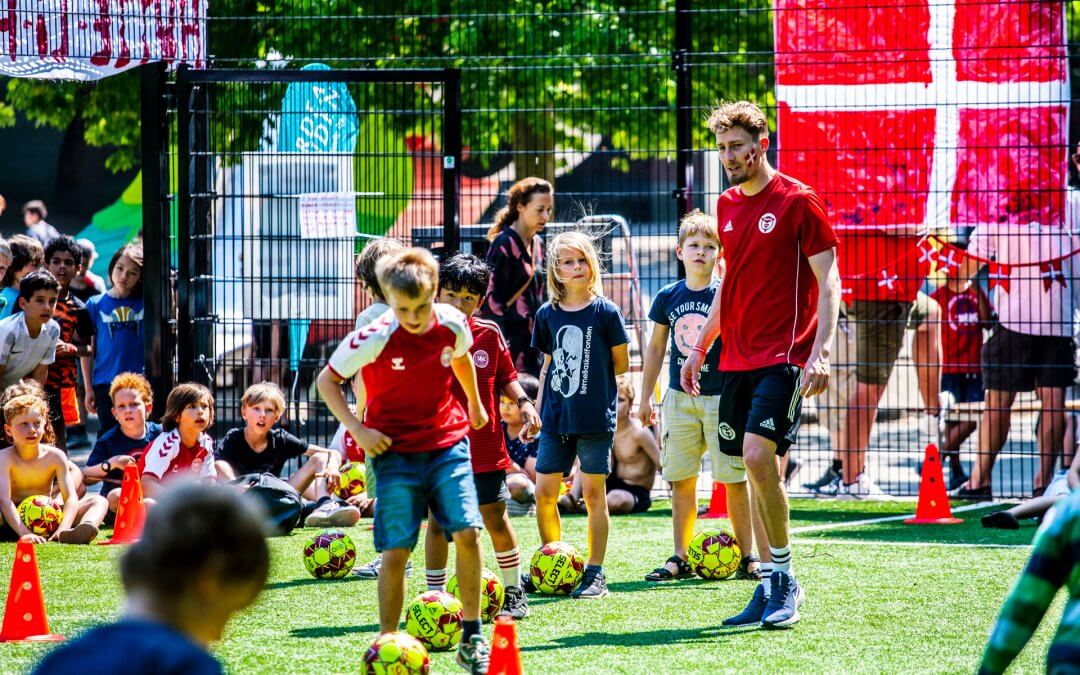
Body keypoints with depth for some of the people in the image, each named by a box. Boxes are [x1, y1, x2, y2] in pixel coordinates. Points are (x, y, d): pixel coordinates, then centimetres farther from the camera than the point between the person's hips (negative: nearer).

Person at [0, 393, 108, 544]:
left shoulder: (55, 456, -2)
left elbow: (71, 498, -11)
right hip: (16, 520, -3)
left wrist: (63, 529, -33)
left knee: (99, 501, -15)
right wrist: (24, 534, -41)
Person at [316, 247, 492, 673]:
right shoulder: (376, 338, -18)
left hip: (447, 443, 3)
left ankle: (471, 638, 2)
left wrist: (474, 404, 31)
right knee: (396, 551, -4)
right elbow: (327, 381, -7)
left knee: (467, 533, -10)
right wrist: (357, 430, -14)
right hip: (395, 451, -3)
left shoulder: (452, 325, -7)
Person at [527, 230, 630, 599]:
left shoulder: (605, 312, -5)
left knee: (594, 494, 0)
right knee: (544, 492, 3)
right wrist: (538, 409, 11)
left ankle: (595, 573, 6)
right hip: (555, 417, 4)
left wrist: (589, 377, 5)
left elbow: (621, 364, 1)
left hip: (595, 417, -4)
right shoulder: (548, 314, 6)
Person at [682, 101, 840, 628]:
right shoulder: (727, 206, 14)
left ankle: (784, 580, -10)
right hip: (737, 358, 7)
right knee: (758, 467, 6)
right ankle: (774, 589, 11)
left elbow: (828, 280, -8)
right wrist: (699, 347, 22)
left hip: (783, 356, -7)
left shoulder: (797, 201, -6)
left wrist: (821, 351, -18)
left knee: (758, 454, -20)